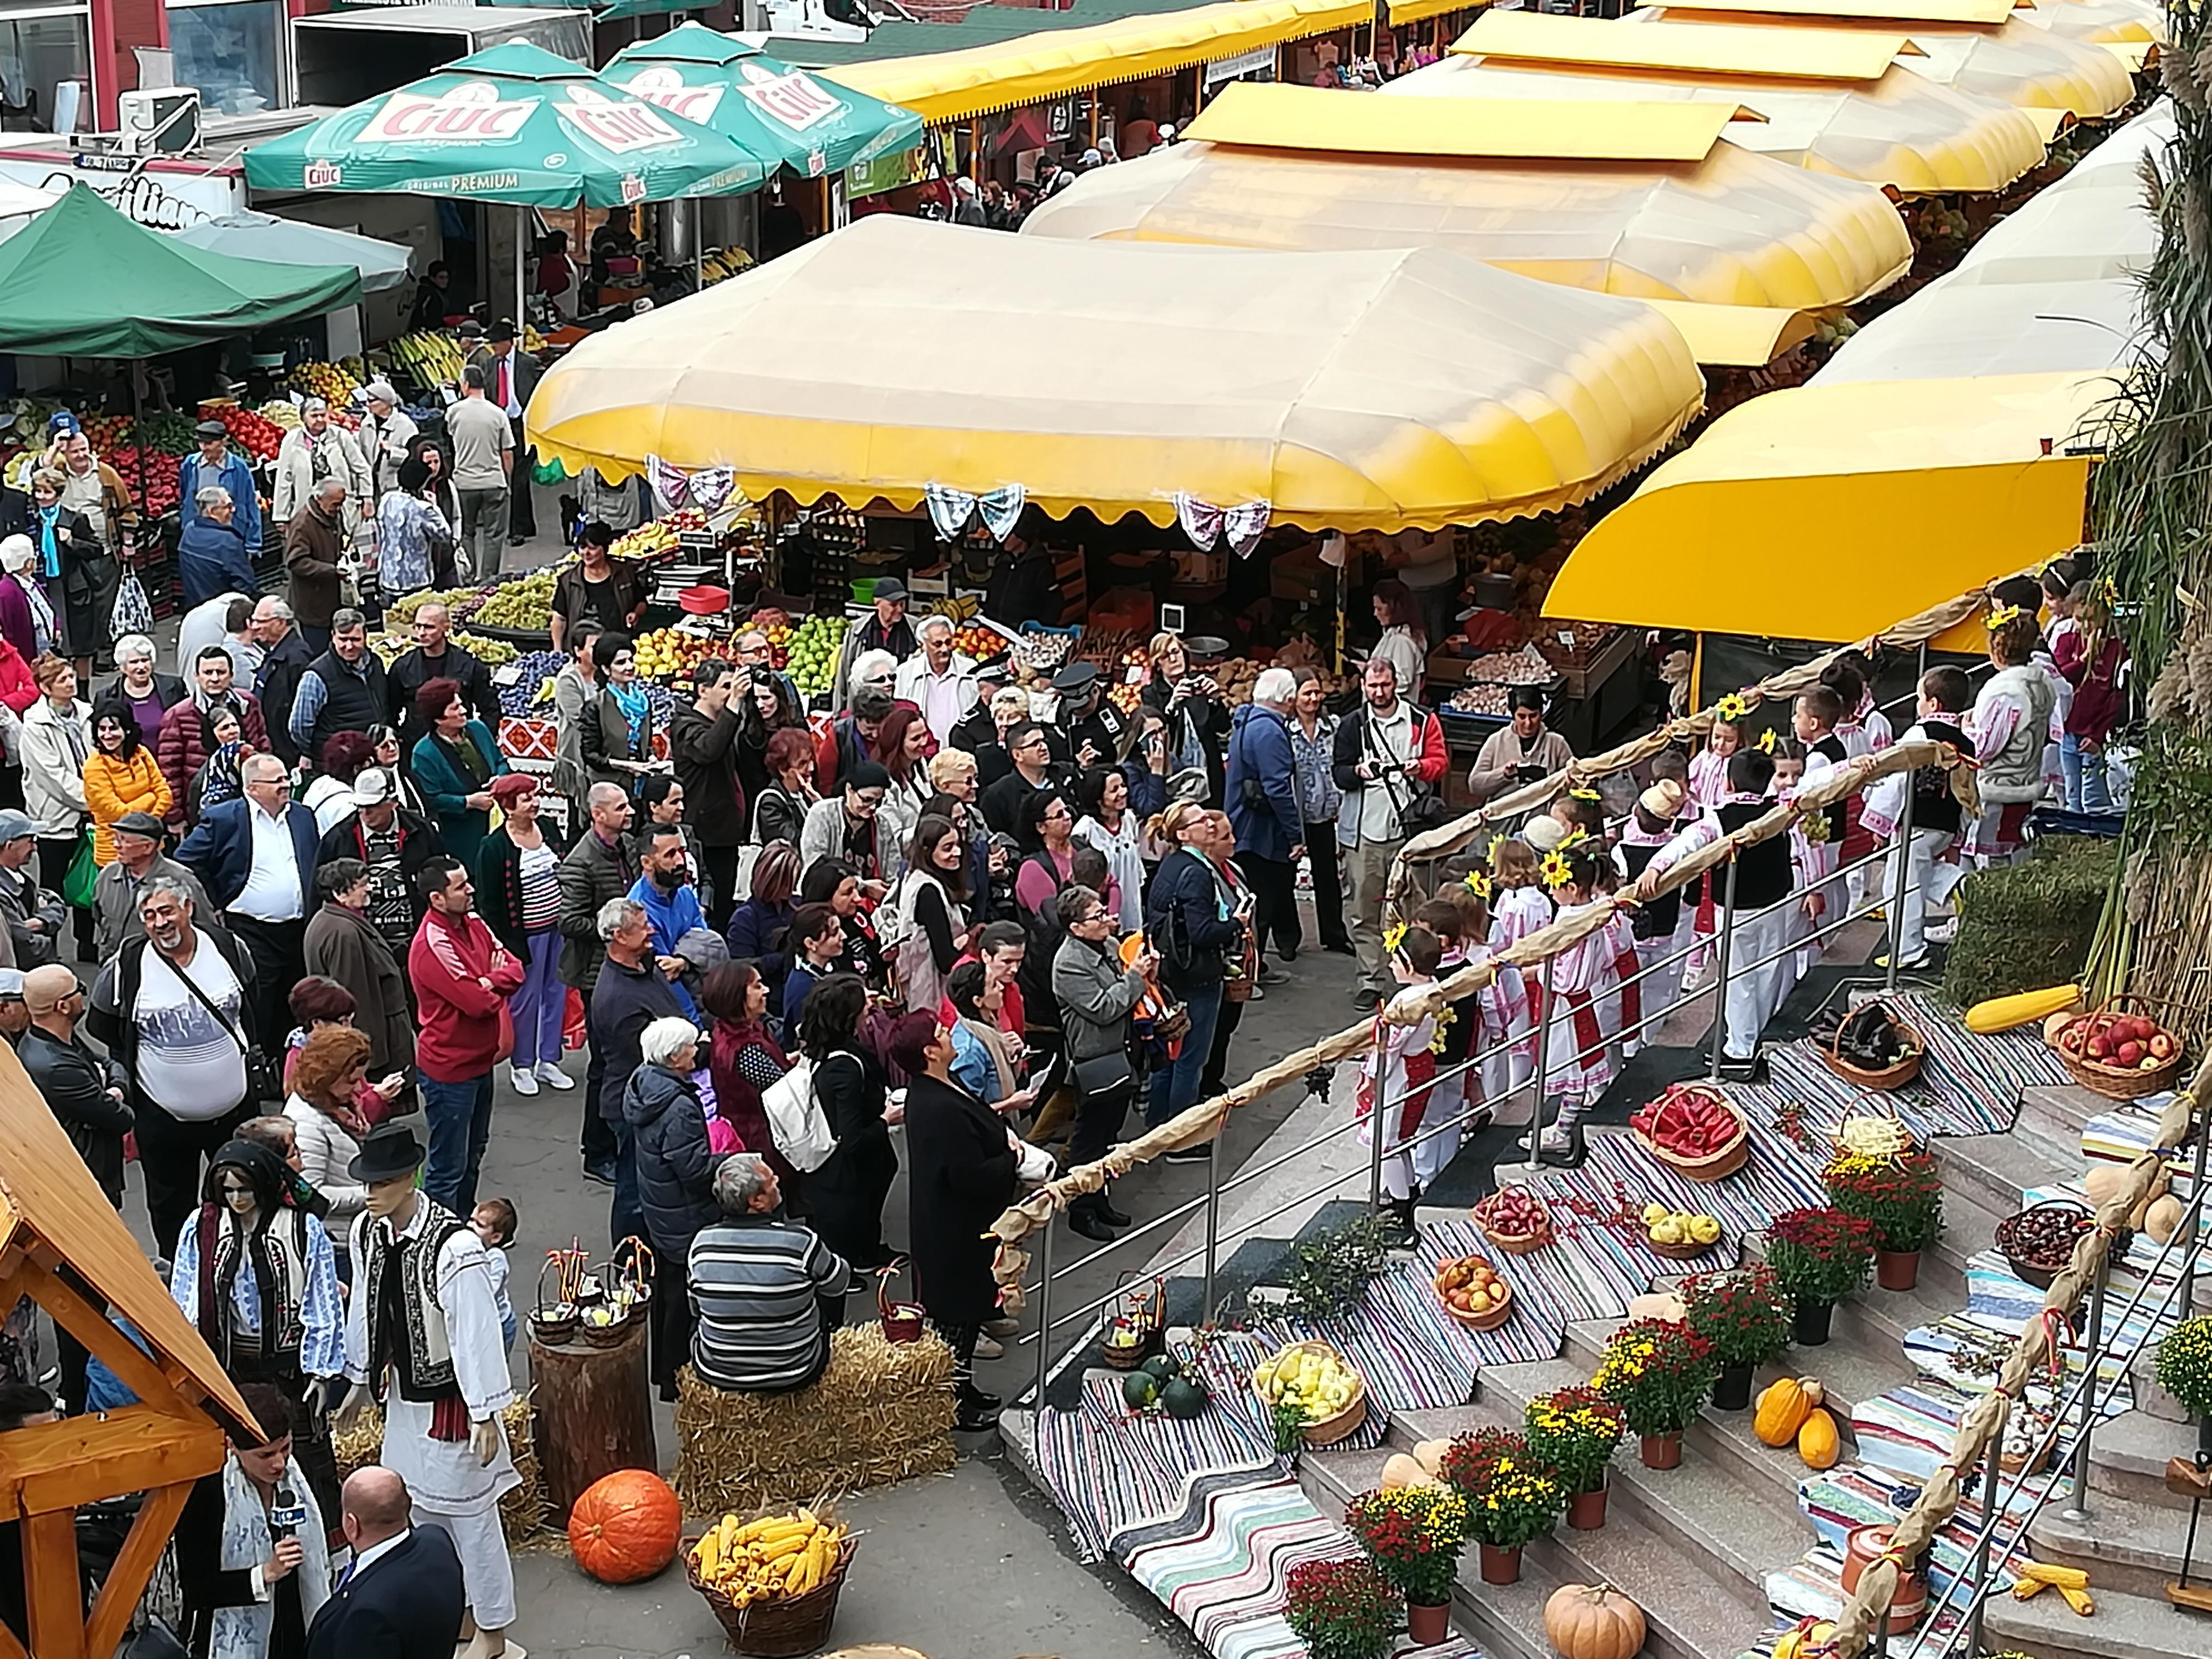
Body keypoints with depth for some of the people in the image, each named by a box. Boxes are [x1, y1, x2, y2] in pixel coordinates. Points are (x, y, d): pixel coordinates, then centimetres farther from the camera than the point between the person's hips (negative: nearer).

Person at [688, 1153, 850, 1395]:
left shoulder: (702, 1242, -13)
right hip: (793, 1377, -2)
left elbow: (696, 1308, 4)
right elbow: (840, 1282, -2)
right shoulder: (799, 1242, -23)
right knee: (826, 1292, 20)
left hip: (716, 1375, 2)